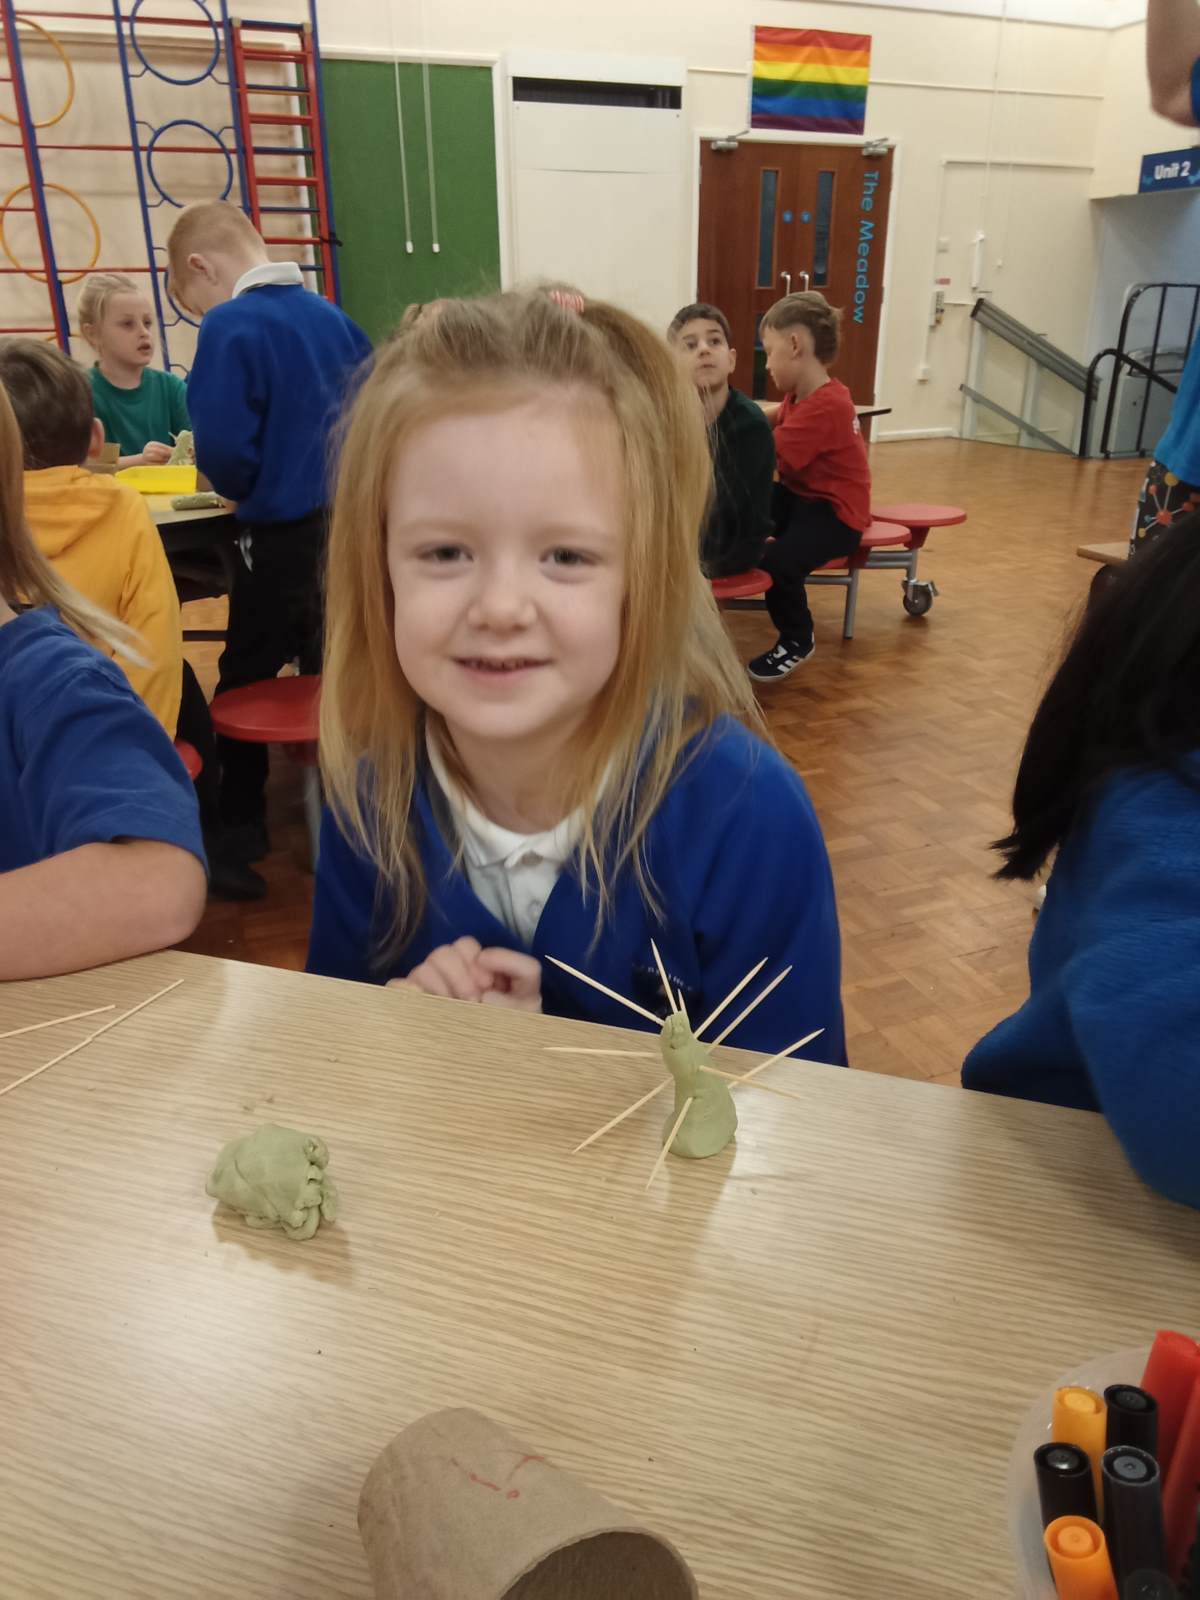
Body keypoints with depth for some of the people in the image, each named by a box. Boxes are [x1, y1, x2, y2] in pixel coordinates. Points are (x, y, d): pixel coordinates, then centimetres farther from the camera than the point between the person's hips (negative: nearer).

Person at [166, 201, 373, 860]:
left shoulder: (230, 326, -13)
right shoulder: (333, 316, 6)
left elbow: (224, 453, -20)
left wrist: (244, 488, 1)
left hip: (285, 534, -6)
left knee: (246, 681, 11)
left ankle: (241, 829, 22)